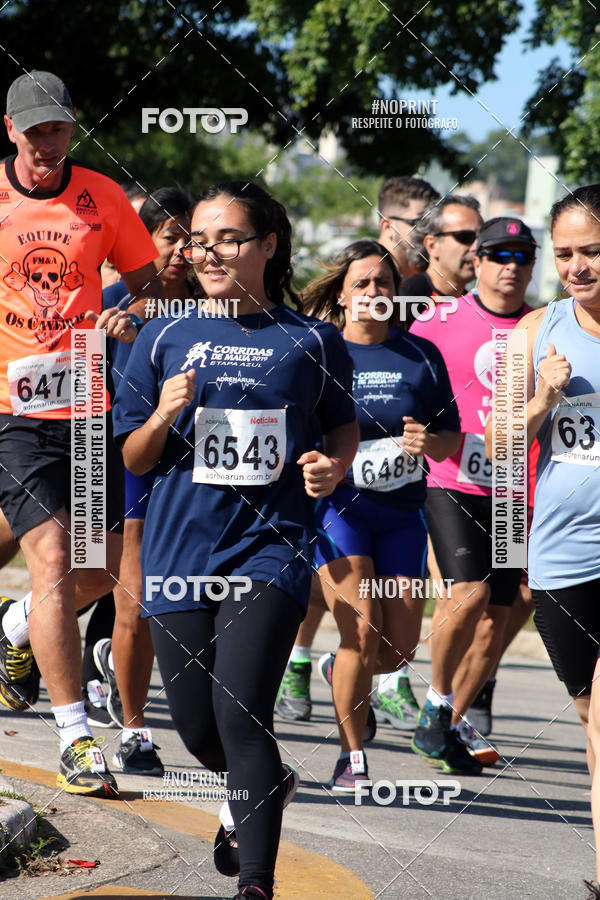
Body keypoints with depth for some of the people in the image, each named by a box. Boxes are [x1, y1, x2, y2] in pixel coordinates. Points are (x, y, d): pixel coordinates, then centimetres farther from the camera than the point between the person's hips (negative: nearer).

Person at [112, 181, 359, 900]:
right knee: (198, 731, 9)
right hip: (181, 548, 3)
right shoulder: (164, 341, 6)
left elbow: (344, 427, 16)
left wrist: (332, 466, -6)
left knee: (239, 713, -18)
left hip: (270, 543, -3)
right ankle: (264, 787, 44)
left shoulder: (311, 341, 2)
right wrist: (163, 416, -12)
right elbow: (133, 461, 9)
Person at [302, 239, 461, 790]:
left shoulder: (421, 356, 5)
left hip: (402, 511, 4)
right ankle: (351, 760, 1)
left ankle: (341, 672, 38)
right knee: (363, 634, -15)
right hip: (338, 503, -3)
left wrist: (430, 441, -14)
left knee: (401, 647, 2)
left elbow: (451, 438, 8)